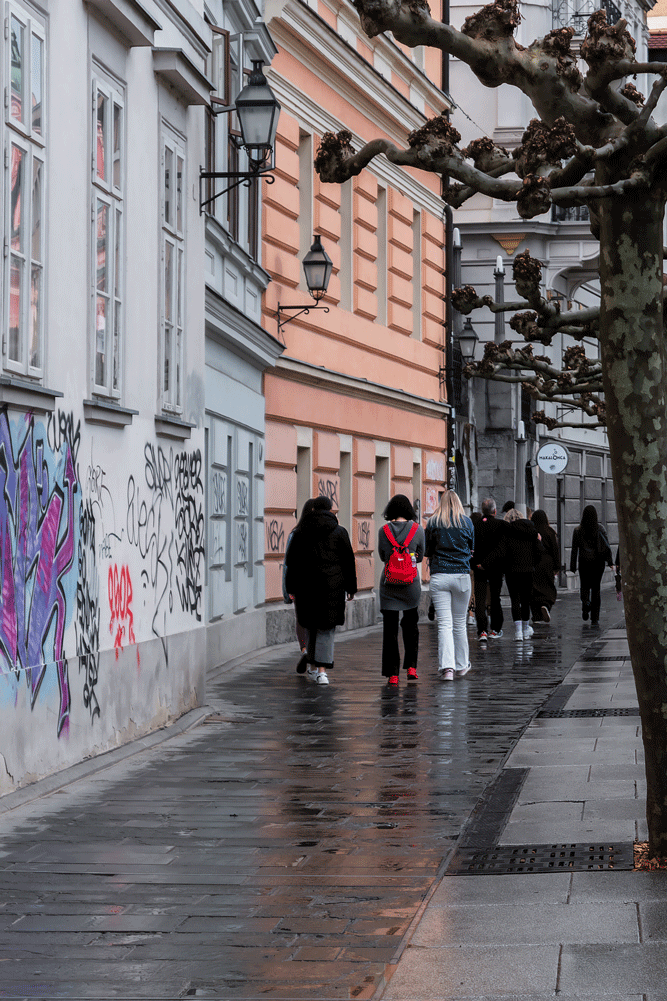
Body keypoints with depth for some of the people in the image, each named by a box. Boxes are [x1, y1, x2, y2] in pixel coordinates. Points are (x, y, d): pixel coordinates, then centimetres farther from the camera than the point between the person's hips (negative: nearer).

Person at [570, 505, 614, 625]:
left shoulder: (578, 530, -4)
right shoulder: (600, 528, -3)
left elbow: (574, 549, -3)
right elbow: (607, 546, -7)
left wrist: (573, 566, 2)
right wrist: (610, 561, -4)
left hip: (584, 562, -1)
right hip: (598, 561, 1)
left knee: (585, 585, 16)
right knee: (596, 588, 8)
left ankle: (586, 602, -17)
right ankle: (595, 618, 2)